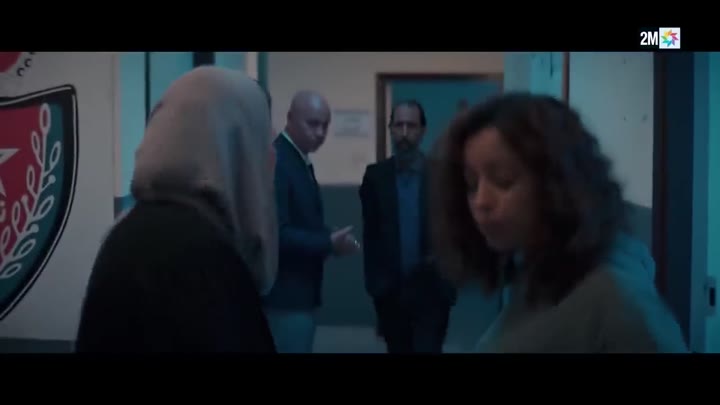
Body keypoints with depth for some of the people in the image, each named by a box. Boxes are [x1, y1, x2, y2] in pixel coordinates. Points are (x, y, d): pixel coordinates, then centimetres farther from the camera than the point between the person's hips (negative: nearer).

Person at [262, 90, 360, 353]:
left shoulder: (300, 160, 13)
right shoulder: (275, 162, -18)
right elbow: (276, 233, -25)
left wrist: (330, 242, 3)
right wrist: (329, 244, -25)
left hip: (299, 291, 10)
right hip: (285, 294, -10)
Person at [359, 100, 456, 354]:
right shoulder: (376, 175, 4)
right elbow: (370, 232, 6)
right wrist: (373, 281, 1)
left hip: (430, 289, -2)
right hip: (389, 290, 2)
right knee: (398, 350, 10)